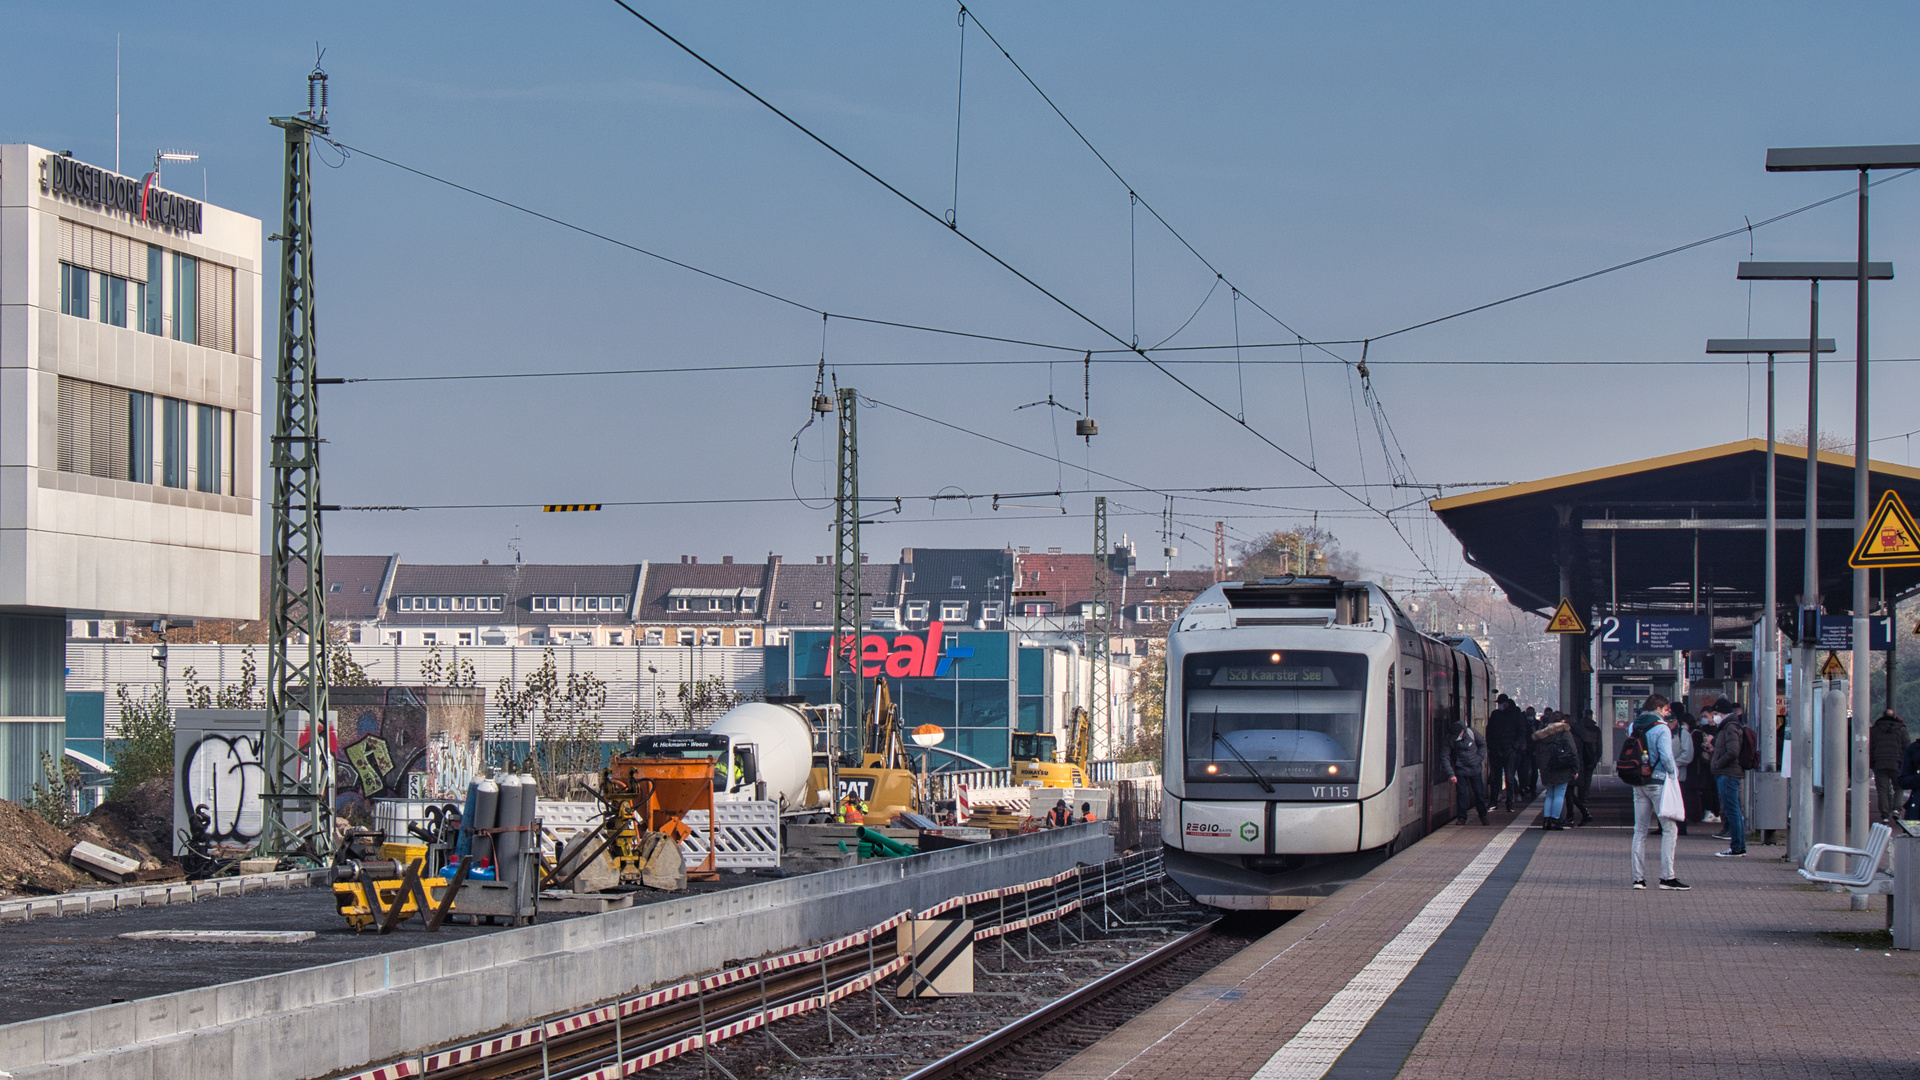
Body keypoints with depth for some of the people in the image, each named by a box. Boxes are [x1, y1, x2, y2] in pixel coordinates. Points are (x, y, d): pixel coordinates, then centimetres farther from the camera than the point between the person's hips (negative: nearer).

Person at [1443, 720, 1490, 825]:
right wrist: (1451, 774, -19)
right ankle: (1461, 817, 5)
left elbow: (1482, 744, 7)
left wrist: (1479, 758, -4)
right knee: (1461, 794, -6)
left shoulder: (1471, 732, -9)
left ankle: (1483, 816, 20)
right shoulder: (1450, 740, -13)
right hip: (1460, 771, -1)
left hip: (1475, 769, 1)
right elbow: (1444, 757, -13)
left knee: (1479, 793, 6)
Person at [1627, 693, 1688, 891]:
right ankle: (1667, 877, -5)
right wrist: (1672, 773, -3)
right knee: (1669, 829, 0)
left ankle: (1638, 878, 8)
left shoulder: (1634, 727, 8)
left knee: (1640, 830, 9)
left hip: (1638, 783, 7)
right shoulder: (1661, 728, -12)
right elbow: (1666, 757, -17)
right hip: (1658, 782, -7)